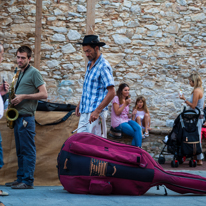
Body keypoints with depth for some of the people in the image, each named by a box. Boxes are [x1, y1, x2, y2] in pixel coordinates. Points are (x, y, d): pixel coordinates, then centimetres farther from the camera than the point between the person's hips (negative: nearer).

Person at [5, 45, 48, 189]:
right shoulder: (20, 73, 19)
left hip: (26, 117, -9)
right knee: (20, 151, 11)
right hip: (18, 116, 9)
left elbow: (44, 94, -13)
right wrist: (15, 99, 7)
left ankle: (28, 181, -6)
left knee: (28, 150, -7)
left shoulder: (34, 72, -6)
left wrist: (23, 97, -17)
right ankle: (20, 179, 16)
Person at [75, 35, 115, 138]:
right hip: (84, 112, 9)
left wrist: (97, 111, -23)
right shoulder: (90, 64, 14)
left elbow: (111, 92, -20)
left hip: (95, 113, -9)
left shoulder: (103, 66, -14)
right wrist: (80, 104, 22)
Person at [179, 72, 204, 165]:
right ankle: (199, 157, 17)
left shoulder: (196, 91, -17)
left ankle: (199, 159, -1)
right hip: (200, 116, 10)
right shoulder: (200, 90, 13)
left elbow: (193, 106, -19)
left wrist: (184, 99, -12)